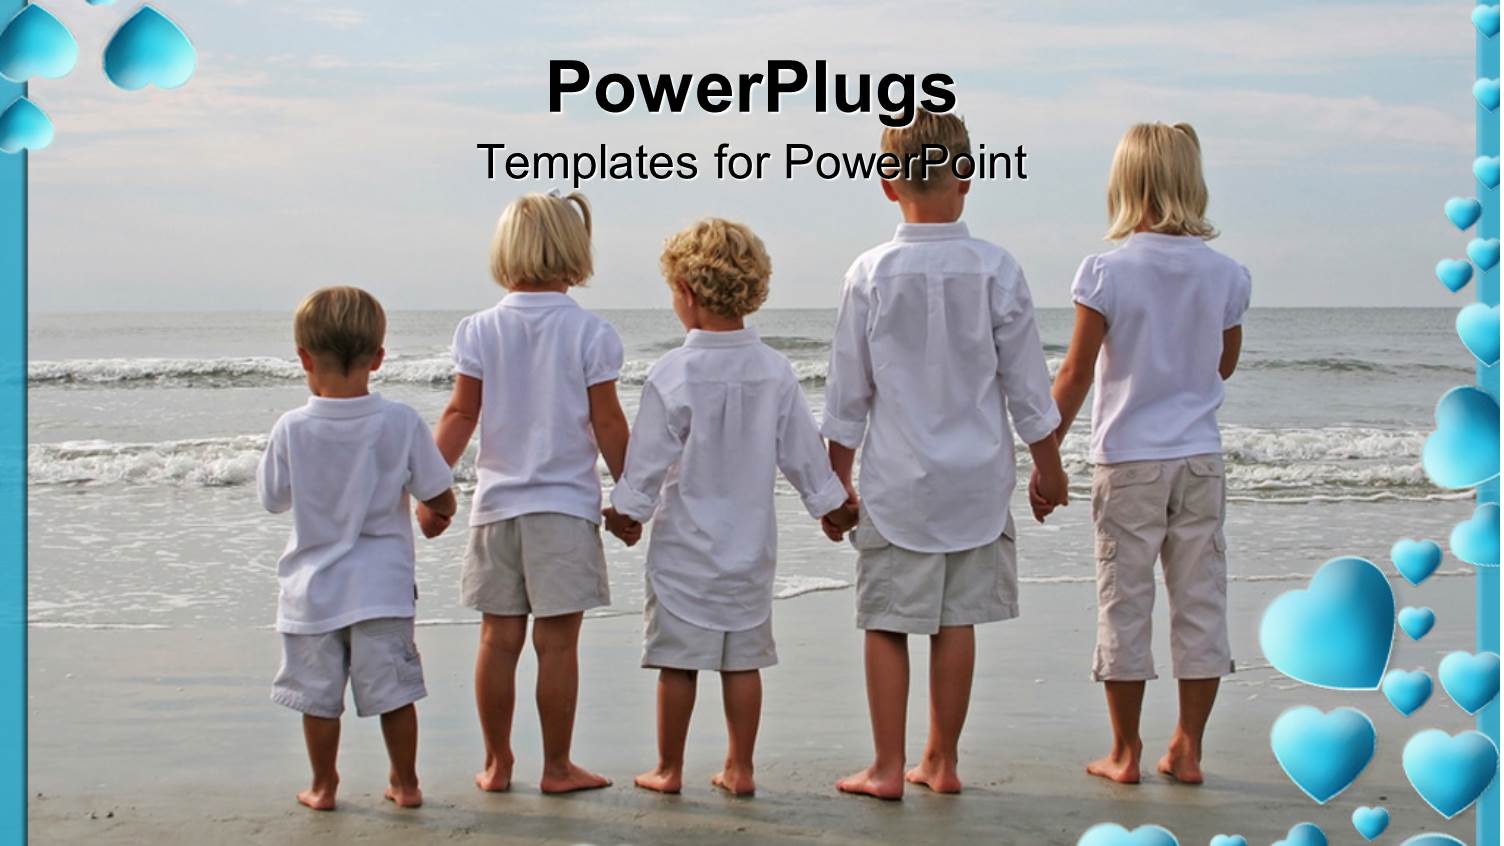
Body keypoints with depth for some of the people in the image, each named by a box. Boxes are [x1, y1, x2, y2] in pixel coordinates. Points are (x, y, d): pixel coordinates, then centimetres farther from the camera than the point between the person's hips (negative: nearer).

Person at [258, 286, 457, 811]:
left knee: (319, 694, 12)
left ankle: (323, 786, 22)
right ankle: (405, 784, 20)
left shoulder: (291, 430, -11)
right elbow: (441, 500, -5)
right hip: (382, 588, 0)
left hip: (314, 589, 0)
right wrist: (433, 511, 18)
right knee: (394, 689, 11)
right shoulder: (402, 423, -11)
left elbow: (272, 499, 1)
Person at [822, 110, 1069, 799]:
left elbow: (847, 392, 0)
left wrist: (838, 477, 11)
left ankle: (888, 768, 9)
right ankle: (942, 761, 17)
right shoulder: (996, 269, -6)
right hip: (977, 479, 1)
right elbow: (1026, 381, 0)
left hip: (896, 483, -1)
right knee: (956, 621, 8)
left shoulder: (871, 273, -7)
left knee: (887, 623, 5)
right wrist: (1048, 465, 13)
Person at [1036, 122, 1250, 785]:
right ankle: (1187, 749, 16)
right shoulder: (1225, 273, -1)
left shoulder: (1106, 271, -10)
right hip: (1199, 457, 3)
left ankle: (1126, 753, 13)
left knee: (1124, 603, 6)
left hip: (1128, 461, -3)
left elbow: (1076, 374, -9)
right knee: (1201, 601, 10)